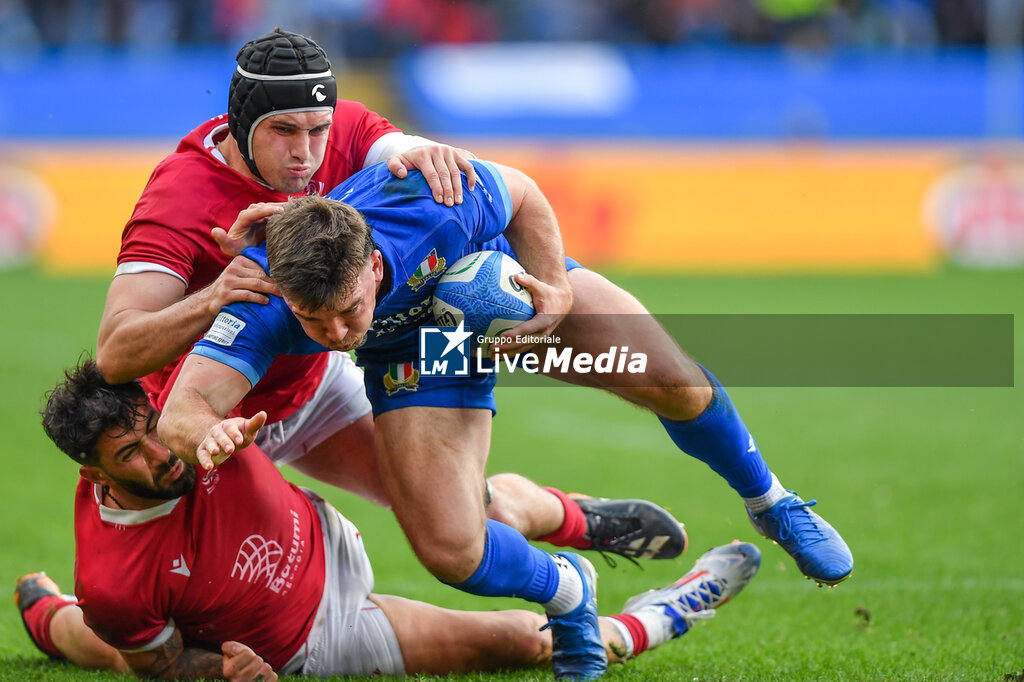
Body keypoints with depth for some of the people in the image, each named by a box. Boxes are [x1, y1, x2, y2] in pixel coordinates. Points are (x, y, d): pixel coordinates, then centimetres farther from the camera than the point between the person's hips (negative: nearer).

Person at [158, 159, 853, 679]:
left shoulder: (434, 201, -41)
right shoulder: (260, 308, -40)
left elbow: (522, 196, -17)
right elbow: (179, 414, -46)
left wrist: (557, 292, -25)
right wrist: (210, 435, -68)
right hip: (416, 356, 0)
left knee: (676, 386, -7)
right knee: (450, 551, -17)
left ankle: (770, 502, 29)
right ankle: (566, 594, 20)